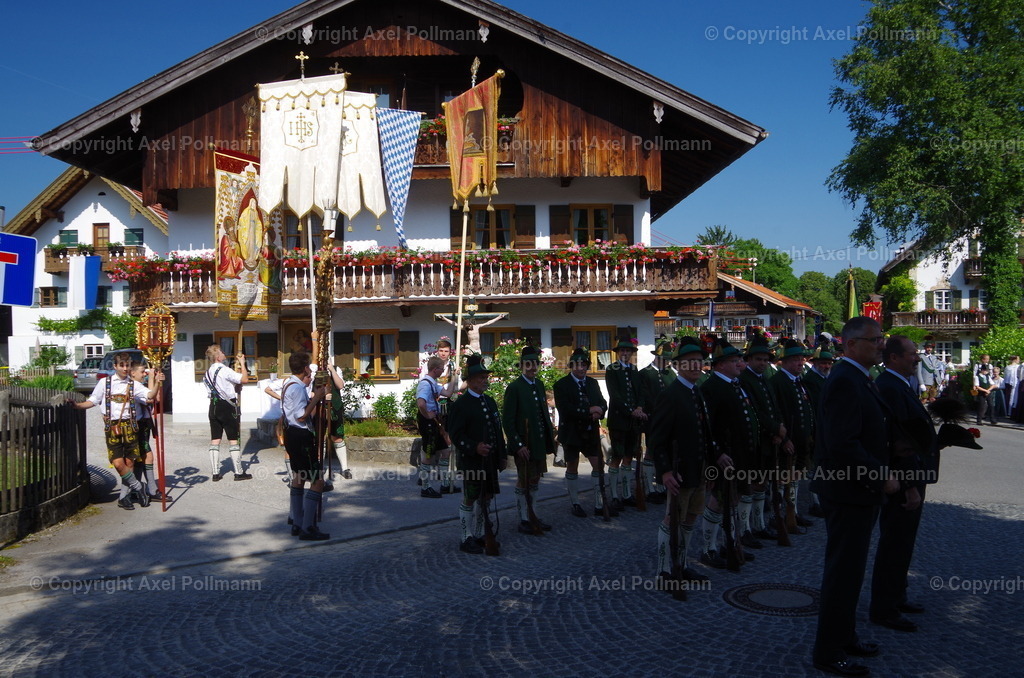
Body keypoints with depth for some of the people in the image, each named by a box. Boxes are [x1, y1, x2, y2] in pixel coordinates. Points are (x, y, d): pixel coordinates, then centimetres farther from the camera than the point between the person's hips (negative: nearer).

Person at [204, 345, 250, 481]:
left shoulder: (208, 372, 10)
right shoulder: (224, 370, -15)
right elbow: (245, 379, -17)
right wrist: (242, 363, -5)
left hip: (214, 407, 7)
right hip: (227, 406, -7)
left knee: (215, 440, 6)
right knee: (233, 440, -1)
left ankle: (215, 473, 8)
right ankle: (239, 473, 3)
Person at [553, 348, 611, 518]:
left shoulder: (593, 383, 10)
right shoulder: (562, 385, -8)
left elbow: (602, 403, 6)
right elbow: (564, 409, -20)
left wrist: (598, 413, -18)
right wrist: (588, 411, -23)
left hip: (591, 432, 5)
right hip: (571, 432, -4)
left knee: (599, 465, 3)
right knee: (572, 468, 7)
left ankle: (599, 505, 11)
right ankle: (575, 504, 21)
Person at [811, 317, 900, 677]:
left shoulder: (858, 379, 12)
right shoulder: (845, 381, -21)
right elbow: (842, 444, -28)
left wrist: (881, 473, 9)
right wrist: (881, 478, -20)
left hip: (860, 490, 11)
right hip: (849, 491, -10)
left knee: (849, 569, 20)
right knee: (843, 571, -1)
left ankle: (844, 636, 35)